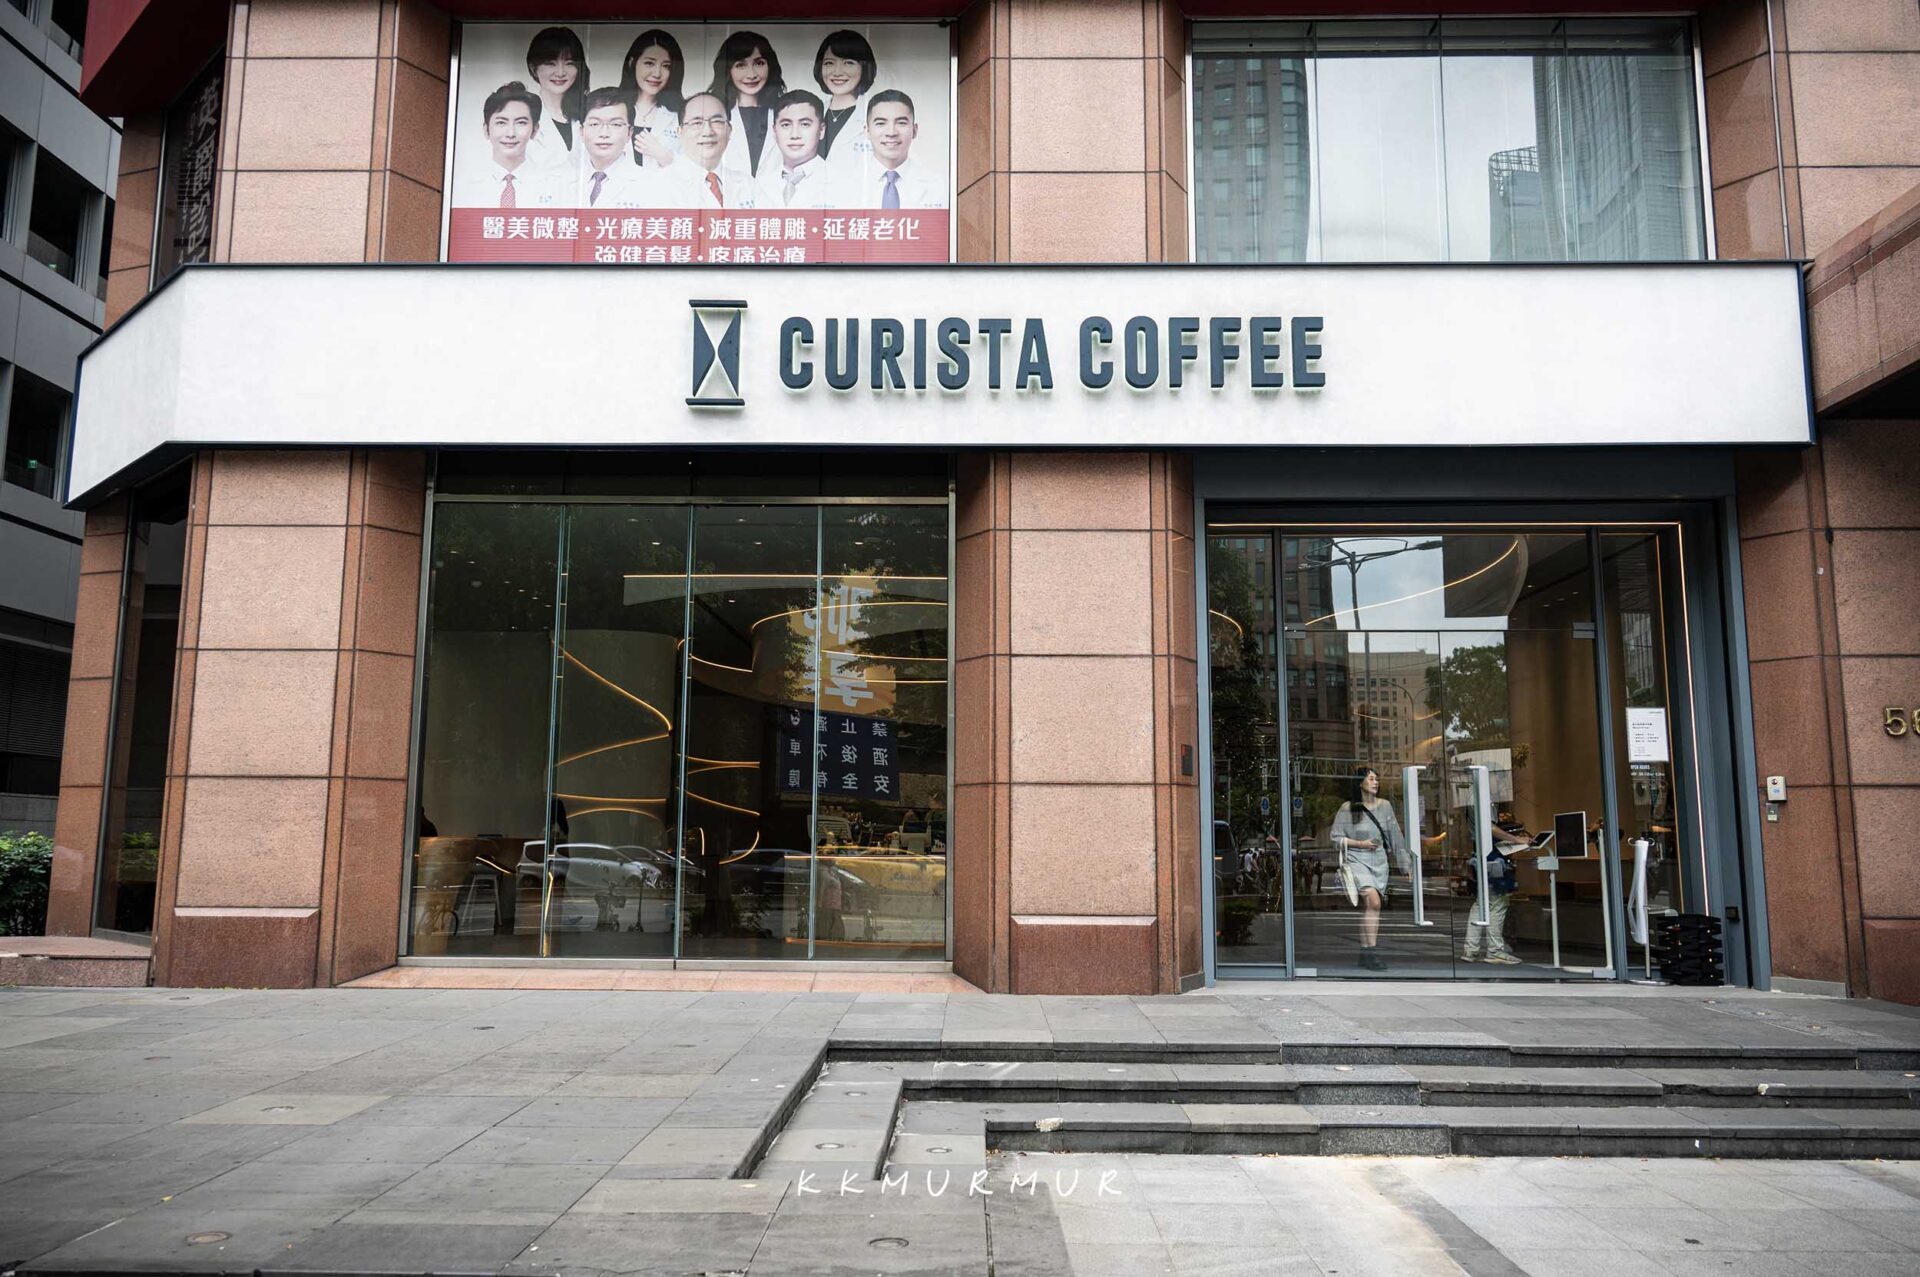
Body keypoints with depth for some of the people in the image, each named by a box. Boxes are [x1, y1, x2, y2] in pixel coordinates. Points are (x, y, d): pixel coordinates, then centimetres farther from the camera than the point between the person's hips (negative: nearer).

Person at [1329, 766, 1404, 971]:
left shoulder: (1384, 806, 7)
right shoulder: (1347, 808, -5)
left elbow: (1394, 835, 13)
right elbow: (1334, 837, -3)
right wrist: (1360, 844, -12)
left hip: (1379, 861, 5)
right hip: (1356, 860, -5)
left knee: (1370, 907, 4)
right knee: (1374, 901, -21)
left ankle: (1365, 953, 13)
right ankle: (1370, 952, -18)